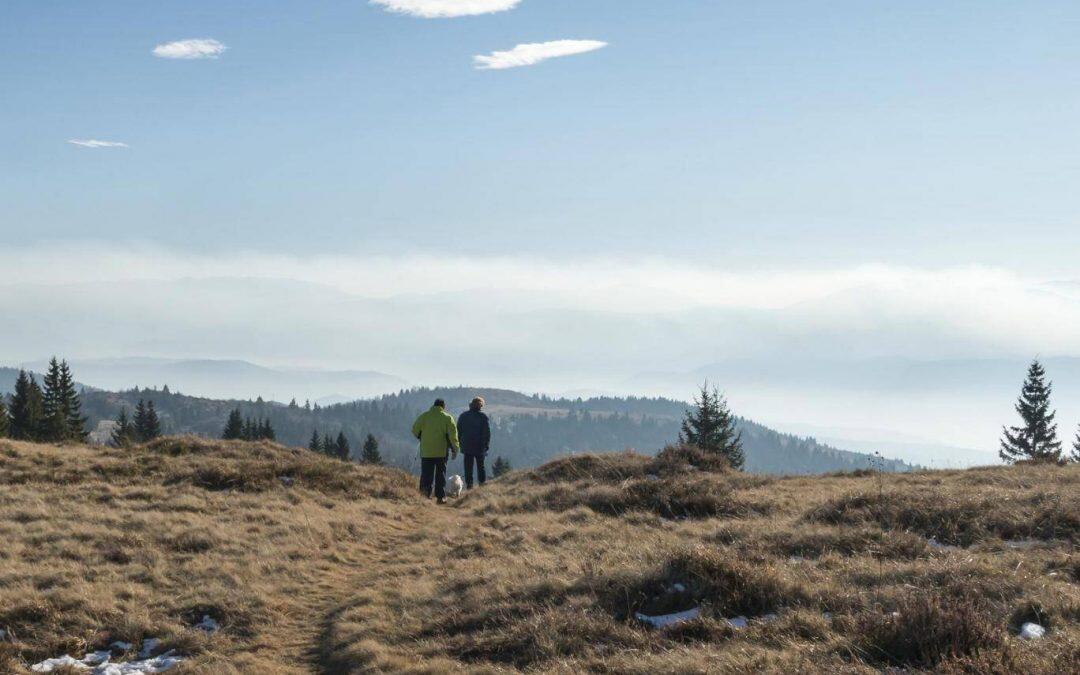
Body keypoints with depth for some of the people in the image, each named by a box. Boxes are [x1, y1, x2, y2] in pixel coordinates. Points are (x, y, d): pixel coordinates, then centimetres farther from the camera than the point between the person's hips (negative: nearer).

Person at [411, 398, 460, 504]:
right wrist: (455, 449, 0)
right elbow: (453, 435, -6)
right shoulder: (447, 418, -1)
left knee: (426, 472, 3)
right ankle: (441, 496, 10)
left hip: (426, 451, 1)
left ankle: (426, 488, -21)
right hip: (442, 451, -1)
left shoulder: (424, 416, 3)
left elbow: (415, 430, 6)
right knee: (441, 474, 9)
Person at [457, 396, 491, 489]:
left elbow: (459, 431, 8)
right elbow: (487, 432, -5)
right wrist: (486, 444, 4)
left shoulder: (463, 416, 3)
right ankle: (482, 483, 8)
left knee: (468, 467, 5)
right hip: (480, 447, -2)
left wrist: (460, 443, 13)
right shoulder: (483, 417, -7)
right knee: (481, 466, 10)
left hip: (467, 446, 2)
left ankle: (469, 484, 1)